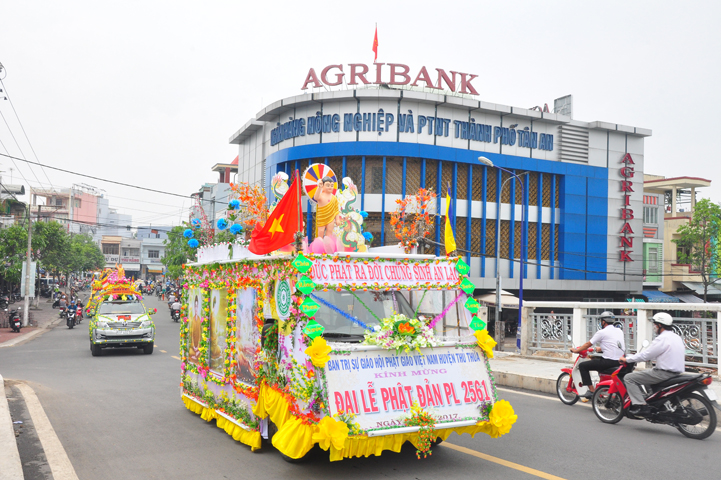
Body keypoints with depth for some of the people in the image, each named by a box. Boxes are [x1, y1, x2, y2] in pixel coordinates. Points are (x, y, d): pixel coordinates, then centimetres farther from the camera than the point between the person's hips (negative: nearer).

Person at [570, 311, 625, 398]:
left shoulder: (602, 332, -6)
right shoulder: (619, 331, 14)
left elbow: (588, 344, 2)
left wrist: (575, 350, 16)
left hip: (609, 361, -8)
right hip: (620, 361, 8)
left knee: (582, 365, 1)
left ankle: (592, 390, -5)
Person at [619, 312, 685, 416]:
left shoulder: (662, 339, -16)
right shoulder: (677, 338, 13)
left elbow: (645, 355, -15)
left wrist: (627, 359, -4)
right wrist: (649, 358, 29)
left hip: (664, 373, -10)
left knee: (629, 378, -8)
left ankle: (641, 406, -19)